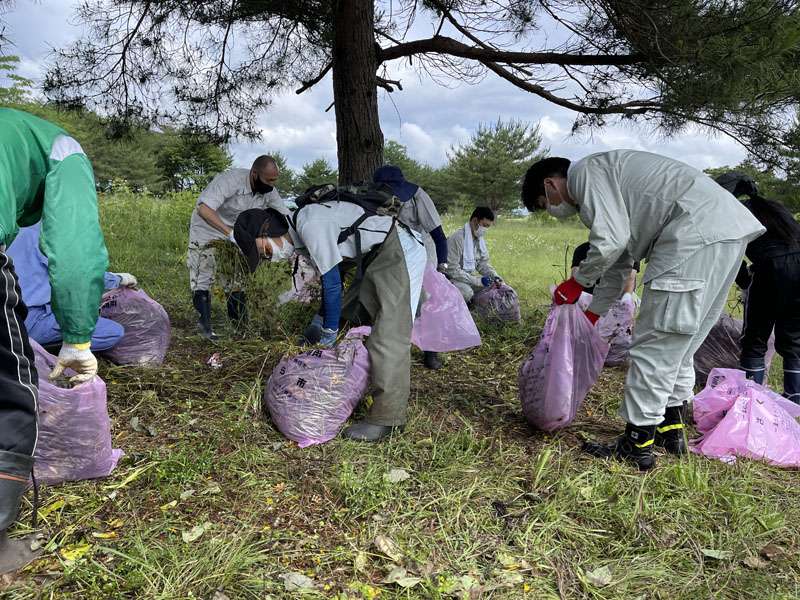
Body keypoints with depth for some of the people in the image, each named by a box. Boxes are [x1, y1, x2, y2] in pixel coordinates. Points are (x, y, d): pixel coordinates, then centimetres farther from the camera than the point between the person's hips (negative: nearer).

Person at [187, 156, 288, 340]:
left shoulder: (268, 191, -15)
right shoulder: (230, 180, -34)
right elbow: (204, 210, -45)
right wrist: (230, 233, -53)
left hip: (235, 232, 5)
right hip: (206, 230, -5)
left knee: (237, 278, 5)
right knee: (203, 278, 0)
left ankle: (240, 325, 15)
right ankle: (205, 326, 12)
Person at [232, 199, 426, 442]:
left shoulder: (310, 223, -21)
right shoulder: (301, 242, 10)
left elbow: (332, 283, -18)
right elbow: (331, 279, 19)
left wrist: (329, 333, -7)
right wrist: (321, 322, 22)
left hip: (399, 250, -11)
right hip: (375, 258, 11)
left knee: (389, 335, -16)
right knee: (350, 316, 14)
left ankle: (386, 418, -14)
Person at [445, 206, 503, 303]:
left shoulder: (479, 239, 6)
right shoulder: (456, 238, -21)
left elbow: (483, 263, 14)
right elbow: (453, 270, -24)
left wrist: (495, 276, -7)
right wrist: (478, 280, -25)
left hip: (469, 278, 8)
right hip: (452, 279, -8)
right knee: (466, 292, -36)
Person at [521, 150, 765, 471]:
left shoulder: (585, 172, -3)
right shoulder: (606, 182, 28)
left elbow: (611, 241, -16)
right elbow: (618, 265, 32)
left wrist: (576, 283, 0)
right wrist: (590, 316, 35)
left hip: (697, 235, -11)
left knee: (656, 345, -5)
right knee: (678, 345, 18)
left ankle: (636, 446, 4)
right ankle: (671, 431, 30)